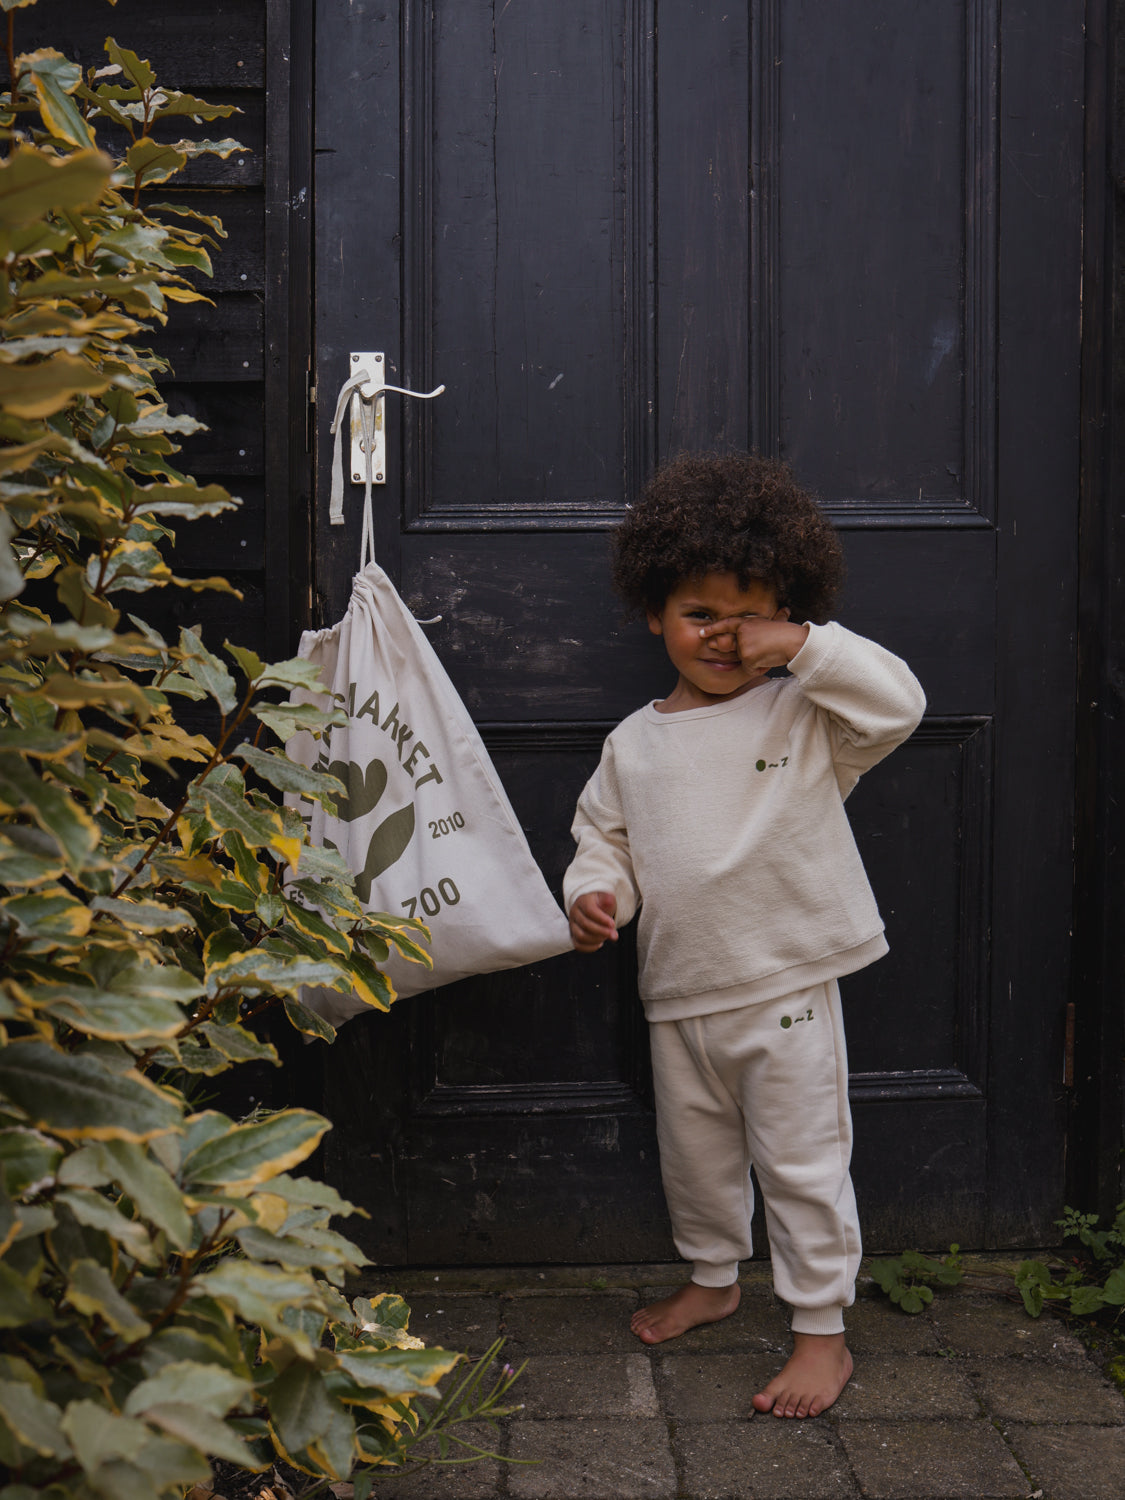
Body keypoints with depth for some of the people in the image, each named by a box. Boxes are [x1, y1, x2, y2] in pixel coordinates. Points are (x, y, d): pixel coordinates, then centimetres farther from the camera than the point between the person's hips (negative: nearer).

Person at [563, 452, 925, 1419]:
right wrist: (595, 894, -7)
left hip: (788, 992, -5)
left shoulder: (805, 715, -6)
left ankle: (823, 1330, 21)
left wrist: (802, 645, -23)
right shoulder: (634, 743, 6)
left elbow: (899, 704, -20)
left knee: (801, 1163, 5)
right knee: (693, 1154, 21)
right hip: (679, 995, 5)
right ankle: (713, 1278, 46)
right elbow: (606, 837, 14)